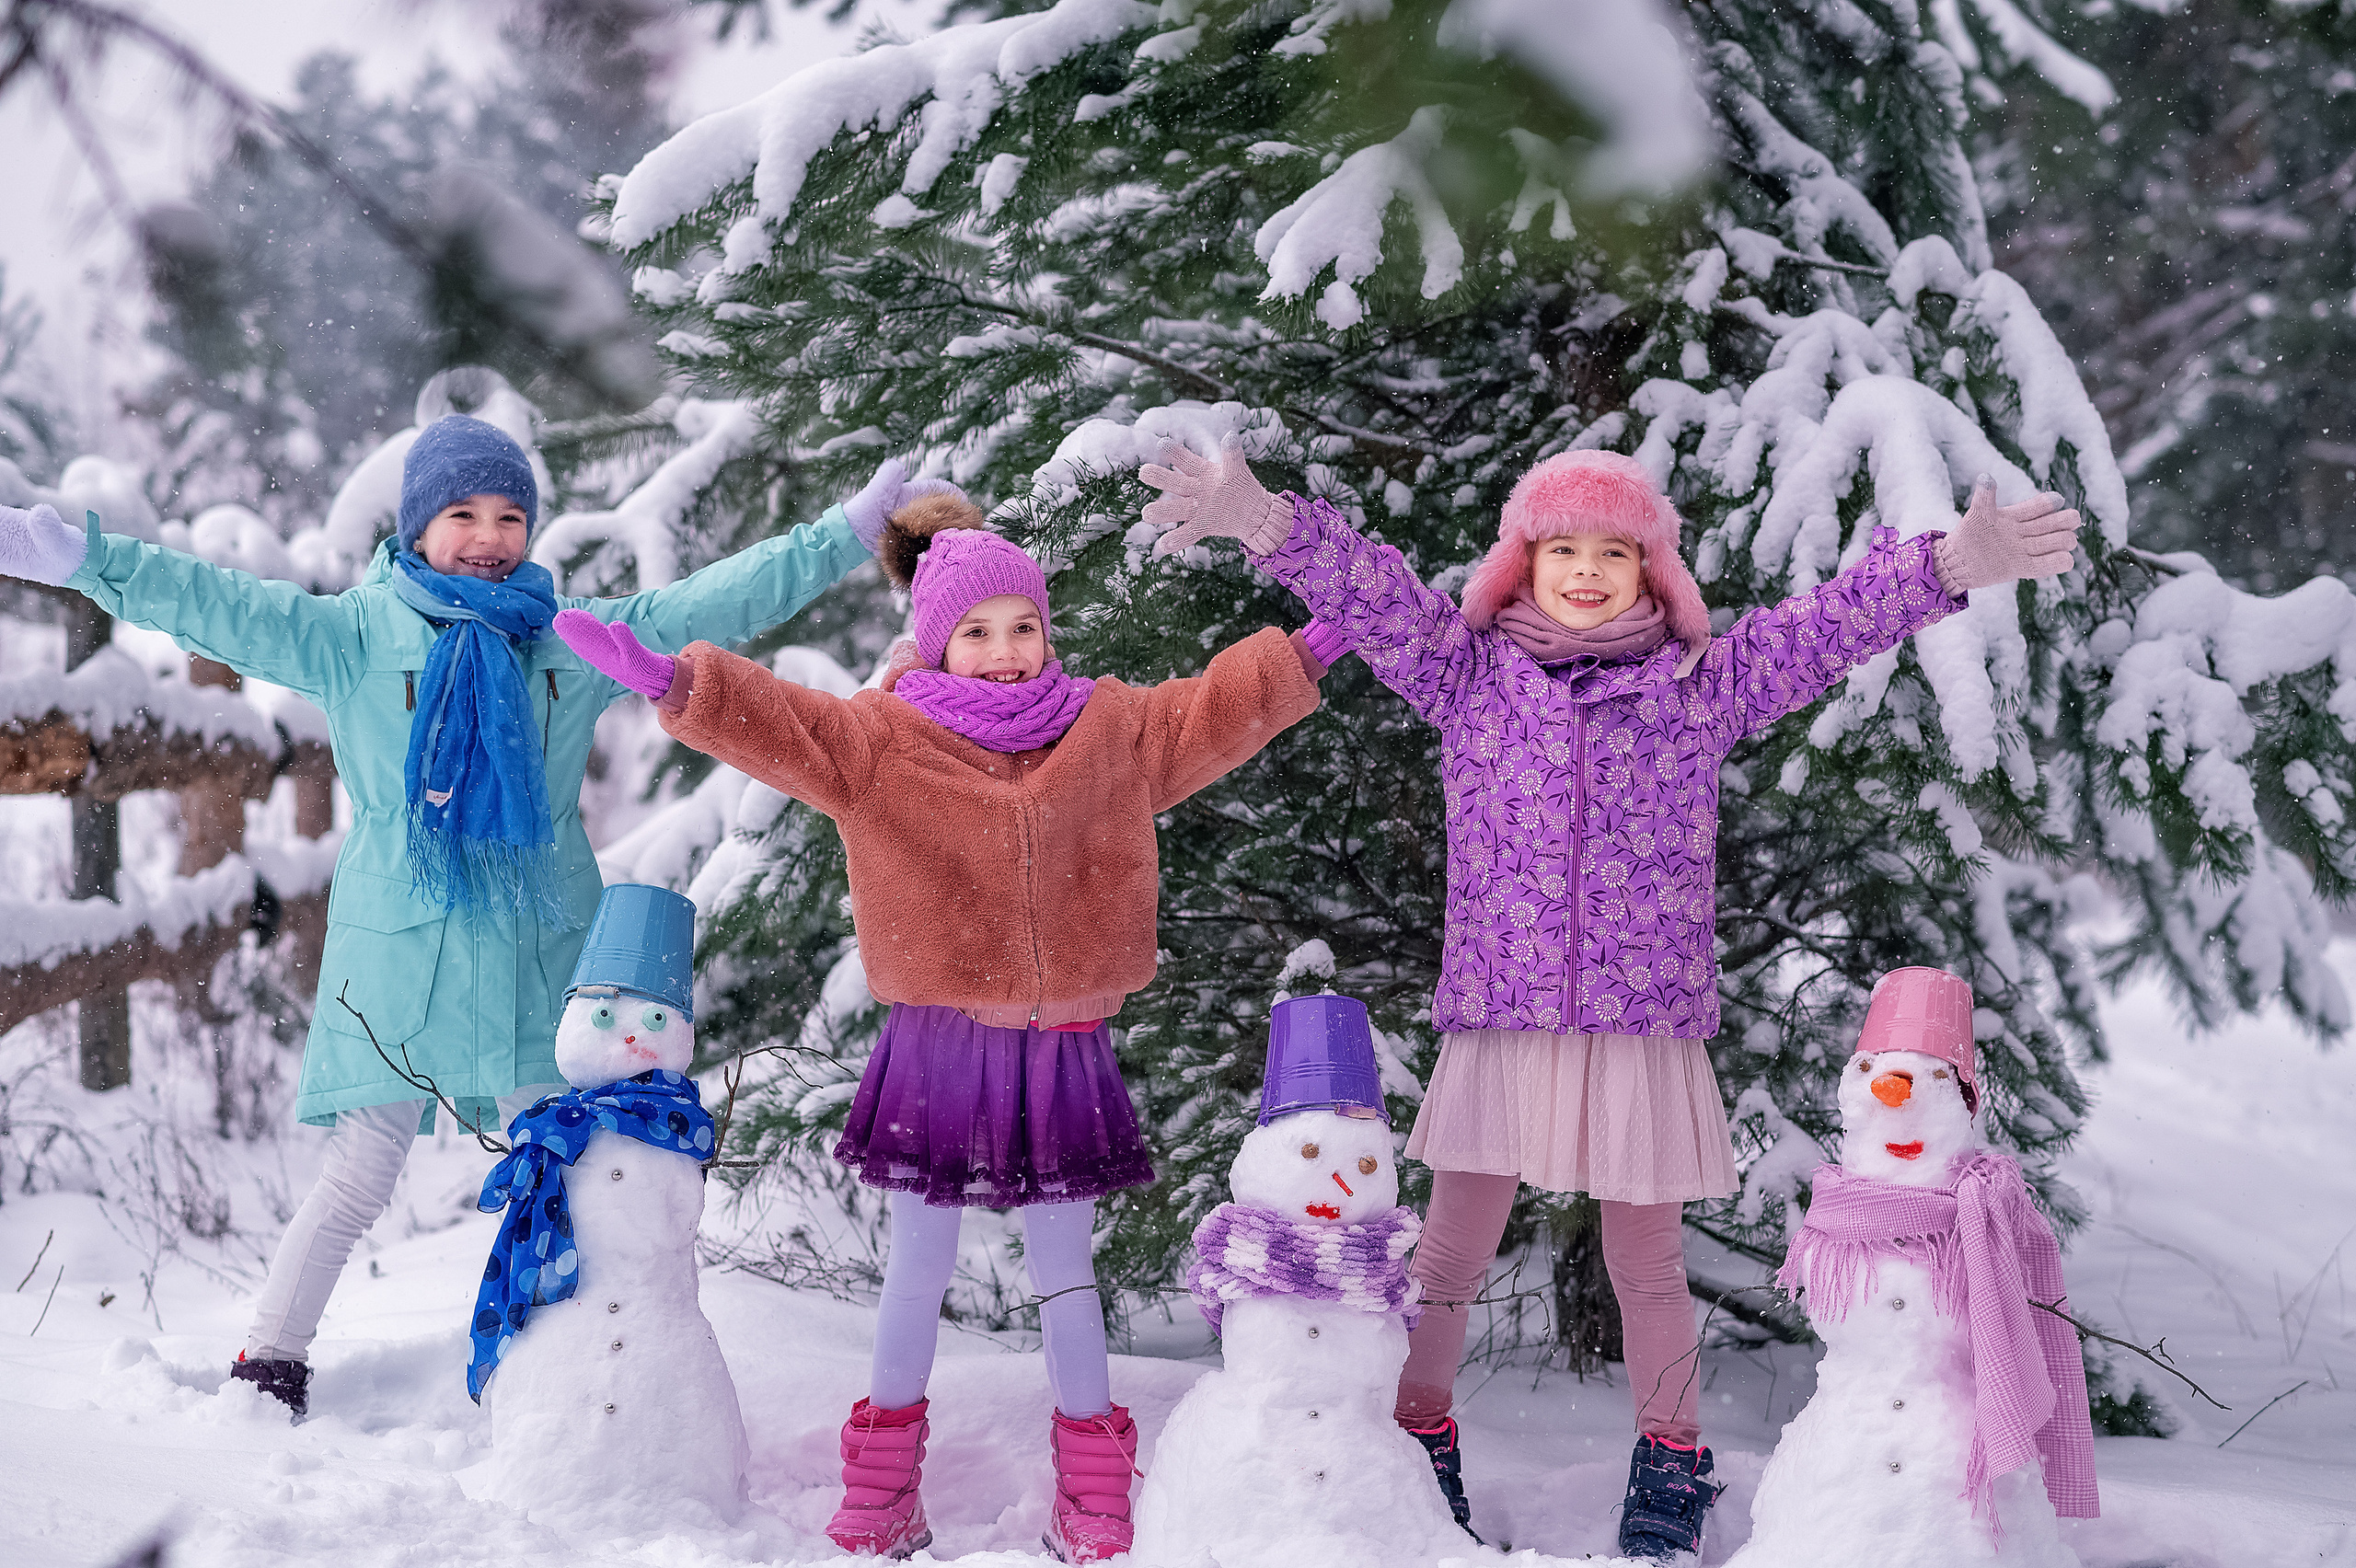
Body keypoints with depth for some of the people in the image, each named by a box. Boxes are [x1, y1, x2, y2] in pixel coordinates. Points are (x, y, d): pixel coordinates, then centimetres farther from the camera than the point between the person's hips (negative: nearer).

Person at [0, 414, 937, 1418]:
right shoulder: (354, 635, -1)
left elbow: (715, 603, 10)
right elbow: (218, 607, -11)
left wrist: (851, 530, 9)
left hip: (539, 952, 3)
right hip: (398, 949, -3)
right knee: (360, 1176, -2)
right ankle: (269, 1362, 14)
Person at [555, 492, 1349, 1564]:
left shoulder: (1110, 730, 5)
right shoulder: (882, 741, -4)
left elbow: (1211, 712, 12)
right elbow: (779, 723, -13)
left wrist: (1309, 652, 8)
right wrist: (671, 682, -25)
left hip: (1061, 1044, 1)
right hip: (939, 1042, -1)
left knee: (1064, 1266, 8)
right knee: (920, 1262, 8)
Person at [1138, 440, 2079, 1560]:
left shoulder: (1704, 685, 6)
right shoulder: (1469, 673, 6)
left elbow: (1835, 622, 1)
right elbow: (1367, 591, -2)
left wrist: (1951, 566, -12)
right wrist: (1265, 524, -18)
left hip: (1644, 1028, 0)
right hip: (1499, 1023, 0)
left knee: (1646, 1265, 10)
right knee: (1451, 1256, 7)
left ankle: (1671, 1473, 28)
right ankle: (1418, 1452, 25)